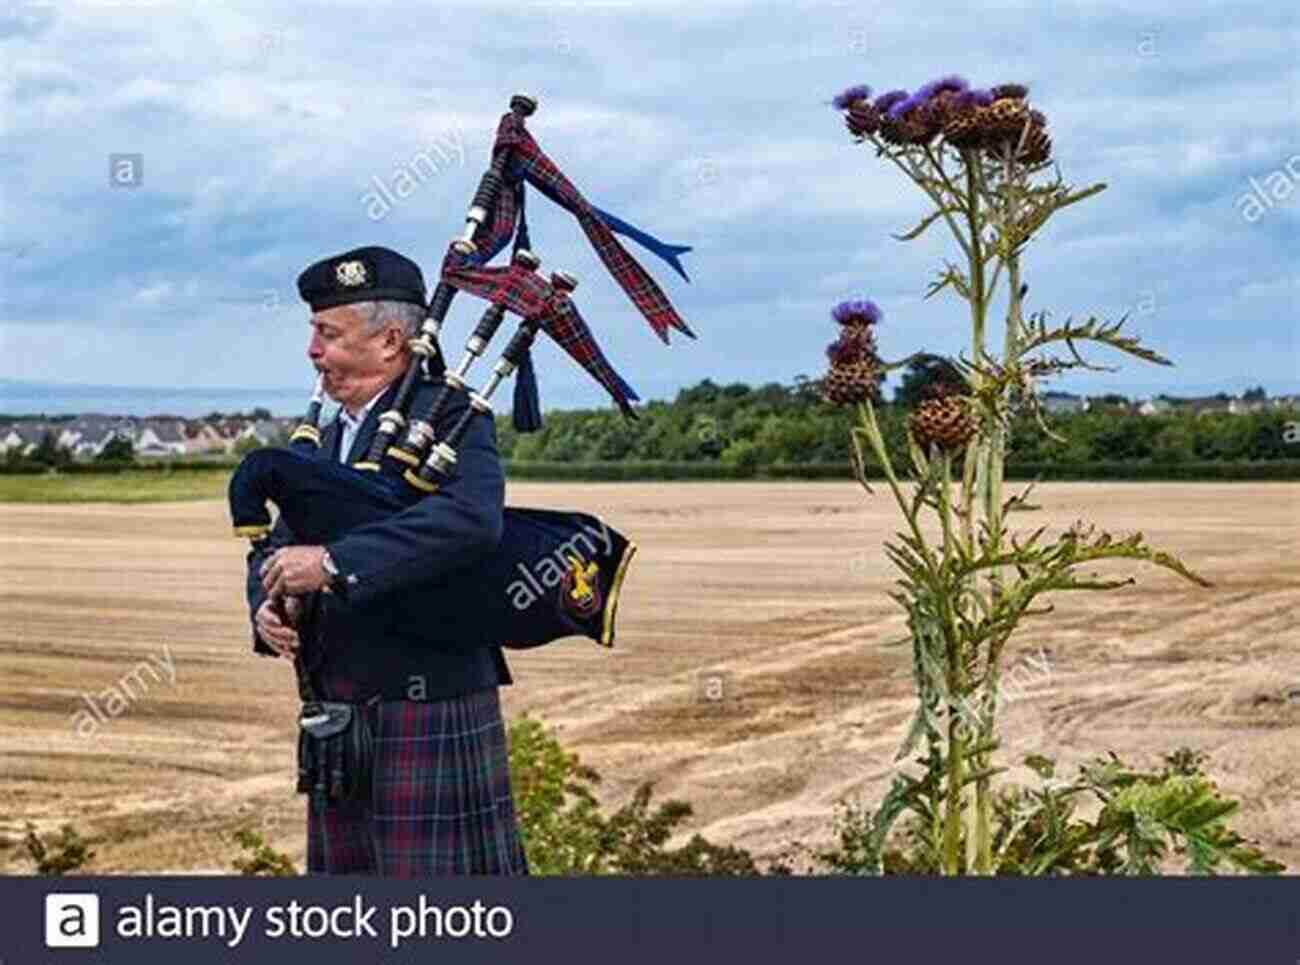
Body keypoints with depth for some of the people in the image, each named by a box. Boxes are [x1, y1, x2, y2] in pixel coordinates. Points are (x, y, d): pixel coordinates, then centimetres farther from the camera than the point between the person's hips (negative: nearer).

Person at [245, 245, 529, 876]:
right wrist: (268, 609, -7)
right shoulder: (331, 439, 15)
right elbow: (277, 546, 16)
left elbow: (471, 519, -29)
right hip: (339, 722, 8)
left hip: (427, 715, -8)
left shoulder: (449, 416, -10)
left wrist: (333, 563, -29)